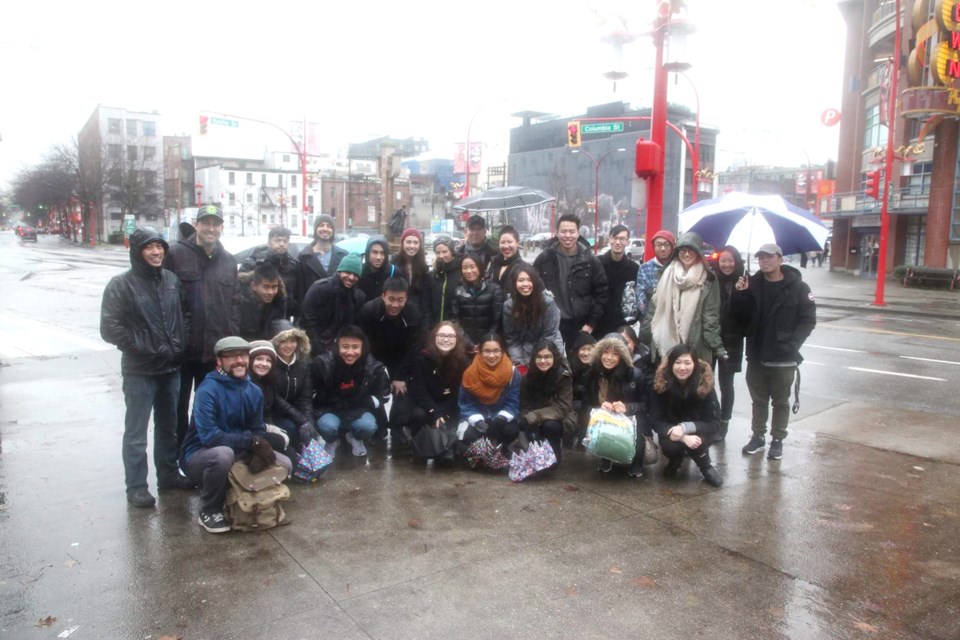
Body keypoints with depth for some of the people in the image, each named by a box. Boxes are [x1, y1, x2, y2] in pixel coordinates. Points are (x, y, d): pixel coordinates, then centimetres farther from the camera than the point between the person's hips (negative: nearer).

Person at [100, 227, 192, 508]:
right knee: (136, 433, 4)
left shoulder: (172, 280, 6)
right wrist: (142, 347, -15)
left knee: (169, 427, 17)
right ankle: (136, 486, 15)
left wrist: (179, 345, 3)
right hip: (139, 371, -5)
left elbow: (182, 315, 15)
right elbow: (110, 328, -13)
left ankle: (168, 474, 32)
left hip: (171, 367, 5)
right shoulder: (121, 284, -9)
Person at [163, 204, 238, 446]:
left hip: (215, 350, 4)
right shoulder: (176, 254, -6)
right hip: (181, 348, -3)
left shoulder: (229, 261, 8)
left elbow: (234, 305, 9)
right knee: (179, 406, 11)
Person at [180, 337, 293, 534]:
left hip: (239, 454, 6)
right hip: (199, 456, -6)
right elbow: (208, 436, -29)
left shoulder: (254, 391, -2)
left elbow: (258, 431, 3)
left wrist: (261, 446, -20)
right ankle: (209, 510, -12)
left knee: (283, 464, -7)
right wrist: (250, 440, -27)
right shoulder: (208, 389, -22)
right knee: (223, 453, -39)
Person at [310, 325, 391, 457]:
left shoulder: (373, 367, -16)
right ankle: (332, 441, 7)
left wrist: (359, 403, -15)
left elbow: (383, 395, -3)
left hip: (359, 410, 1)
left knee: (367, 426, -31)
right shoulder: (322, 363, -20)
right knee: (327, 426, -34)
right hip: (330, 409, -1)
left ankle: (355, 438, 9)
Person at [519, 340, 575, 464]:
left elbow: (562, 408, -22)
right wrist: (527, 421, -27)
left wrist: (533, 416, -30)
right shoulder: (528, 377, -8)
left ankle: (555, 455, -5)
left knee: (549, 426, -34)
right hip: (535, 423, 3)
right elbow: (525, 407, -5)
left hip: (560, 420, -2)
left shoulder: (564, 376, -19)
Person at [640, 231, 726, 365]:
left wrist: (717, 346, -11)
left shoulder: (707, 280, -1)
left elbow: (711, 317, -4)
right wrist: (644, 336, 7)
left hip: (693, 347, -3)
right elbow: (654, 307, 10)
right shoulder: (668, 275, 9)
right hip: (664, 344, 3)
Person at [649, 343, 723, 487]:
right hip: (671, 432, 1)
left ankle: (706, 468, 2)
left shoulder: (705, 384, -20)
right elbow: (656, 421, -19)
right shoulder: (660, 384, -20)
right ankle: (675, 461, 8)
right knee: (669, 445, -32)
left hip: (696, 433, 0)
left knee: (696, 442, -33)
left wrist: (685, 428, -36)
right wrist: (683, 438, -35)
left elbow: (714, 423, -19)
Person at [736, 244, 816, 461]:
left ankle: (777, 440, 22)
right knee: (758, 399, 16)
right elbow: (743, 315, 3)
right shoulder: (752, 284, 2)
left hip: (783, 357, -3)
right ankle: (758, 436, 29)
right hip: (756, 355, 3)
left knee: (780, 401, 10)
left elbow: (808, 320, -7)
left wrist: (792, 344, -17)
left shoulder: (797, 287, -7)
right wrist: (741, 295, -14)